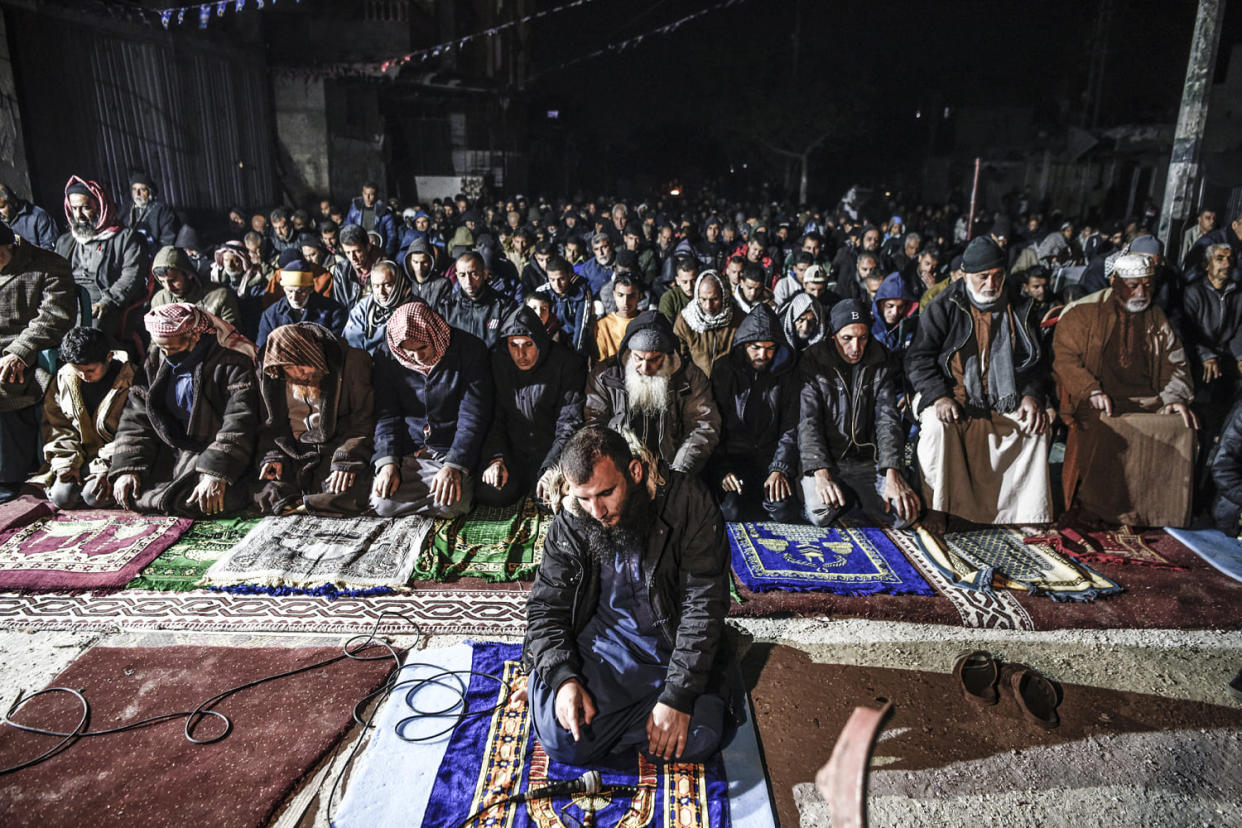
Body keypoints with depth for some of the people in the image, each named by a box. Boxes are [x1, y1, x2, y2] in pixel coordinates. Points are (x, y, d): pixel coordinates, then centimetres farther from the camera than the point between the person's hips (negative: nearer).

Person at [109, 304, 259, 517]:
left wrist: (216, 475, -33)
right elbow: (135, 419, 8)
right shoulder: (155, 361, 7)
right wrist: (127, 468, -6)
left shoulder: (233, 363, -14)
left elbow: (239, 423, -23)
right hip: (169, 453, 6)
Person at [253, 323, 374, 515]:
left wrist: (347, 461, -20)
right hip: (292, 453, 4)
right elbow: (270, 425, 17)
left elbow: (363, 422, -9)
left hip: (335, 448, -3)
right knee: (267, 490, -23)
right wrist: (272, 455, -2)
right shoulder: (269, 376, 4)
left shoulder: (351, 362, -9)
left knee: (347, 494, -31)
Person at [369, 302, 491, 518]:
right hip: (407, 451, 3)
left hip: (452, 450, -2)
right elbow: (386, 414, 2)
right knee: (384, 504, -20)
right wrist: (387, 462, -14)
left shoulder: (469, 350, -10)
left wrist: (454, 466, -22)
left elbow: (474, 416, -12)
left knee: (449, 505, -26)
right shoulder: (386, 355, -1)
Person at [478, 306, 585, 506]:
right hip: (511, 450, 3)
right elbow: (492, 416, 1)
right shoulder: (497, 361, -1)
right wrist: (495, 458, -15)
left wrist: (552, 468, -24)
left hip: (551, 450, -2)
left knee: (551, 497, -26)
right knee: (490, 493, -20)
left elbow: (570, 422, -14)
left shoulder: (565, 363, -10)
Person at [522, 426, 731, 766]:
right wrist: (562, 678, -19)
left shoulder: (687, 502, -14)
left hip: (675, 647, -1)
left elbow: (704, 604, -16)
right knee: (563, 741, -22)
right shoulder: (569, 526, -4)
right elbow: (545, 607, 0)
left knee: (694, 741, -25)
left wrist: (677, 696, -22)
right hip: (602, 646, 1)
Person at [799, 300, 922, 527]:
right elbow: (808, 422, -14)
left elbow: (888, 420, -5)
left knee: (906, 512, -20)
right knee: (821, 512, -31)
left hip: (867, 462, 3)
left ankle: (854, 501, 9)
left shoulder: (880, 365, 3)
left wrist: (893, 474, -22)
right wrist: (821, 473, -30)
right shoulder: (813, 363, -5)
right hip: (824, 462, -2)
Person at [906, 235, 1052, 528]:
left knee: (1038, 425, -20)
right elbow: (918, 358, -6)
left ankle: (1030, 515, -8)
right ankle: (936, 509, -21)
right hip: (952, 397, -3)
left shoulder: (1019, 310, 11)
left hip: (1003, 401, 3)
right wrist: (939, 396, -22)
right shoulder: (943, 308, 1)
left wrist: (1032, 395, -7)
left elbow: (1035, 361, 13)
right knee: (937, 424, -33)